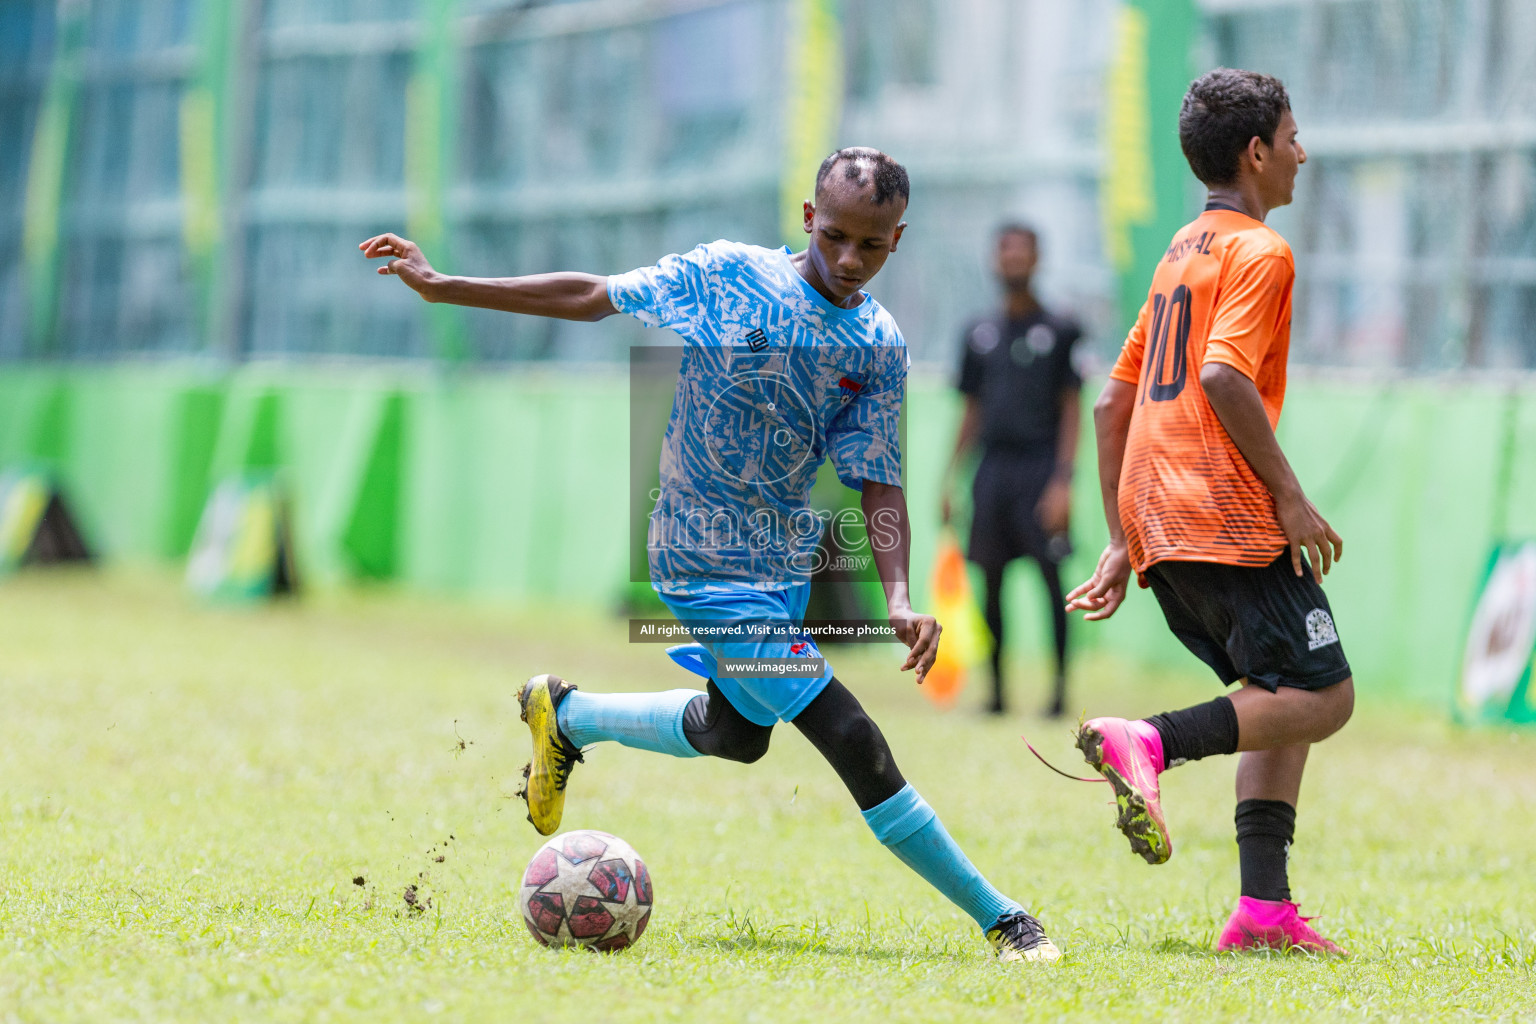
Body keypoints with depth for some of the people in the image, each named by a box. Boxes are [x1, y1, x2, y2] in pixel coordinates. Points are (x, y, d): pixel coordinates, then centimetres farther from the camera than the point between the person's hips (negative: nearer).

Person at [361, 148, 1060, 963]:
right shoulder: (727, 276, -12)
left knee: (735, 733, 27)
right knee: (851, 741, -15)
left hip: (788, 554, 7)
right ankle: (997, 917, -11)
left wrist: (898, 597, -19)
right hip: (705, 557, -7)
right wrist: (443, 288, -2)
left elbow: (878, 483, -3)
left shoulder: (880, 348, -2)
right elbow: (593, 298, -2)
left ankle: (564, 715, 49)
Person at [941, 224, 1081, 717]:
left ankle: (1060, 686, -5)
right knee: (990, 579, 2)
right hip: (992, 467, 4)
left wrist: (1063, 479, -11)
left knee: (1051, 576, -9)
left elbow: (1072, 410, -2)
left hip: (1040, 467, -4)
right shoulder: (979, 334, 15)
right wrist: (949, 478, 12)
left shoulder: (1059, 331, 2)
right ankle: (996, 689, 8)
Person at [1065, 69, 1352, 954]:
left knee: (1283, 702, 12)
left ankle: (1264, 909, 1)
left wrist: (1121, 545, 22)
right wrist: (1289, 495, -16)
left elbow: (1113, 405, 22)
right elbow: (1225, 376, -21)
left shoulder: (1181, 255, 22)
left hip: (1156, 522, 9)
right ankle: (1150, 744, -25)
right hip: (1228, 519, -9)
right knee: (1324, 697, -8)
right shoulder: (1259, 252, -5)